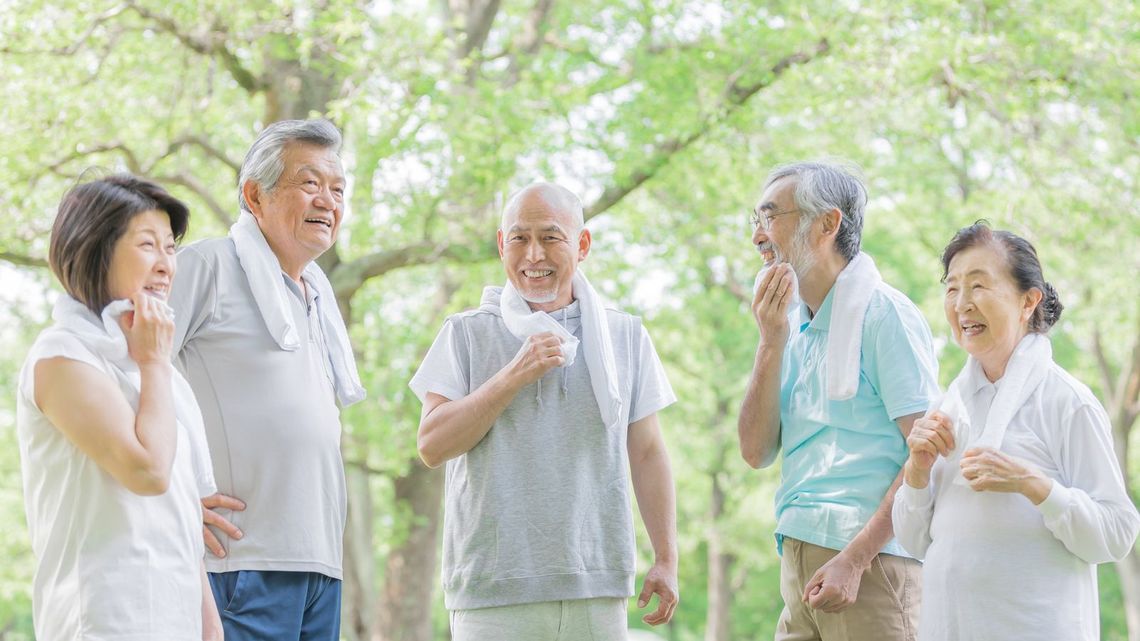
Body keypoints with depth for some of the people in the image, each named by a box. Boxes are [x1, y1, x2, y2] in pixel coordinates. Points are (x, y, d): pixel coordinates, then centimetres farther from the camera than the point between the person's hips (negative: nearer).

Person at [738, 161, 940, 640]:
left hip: (870, 562, -7)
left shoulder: (884, 314, -8)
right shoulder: (793, 322, 14)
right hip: (798, 559, 7)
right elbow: (757, 452, 8)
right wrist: (771, 344, -3)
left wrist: (854, 558, -20)